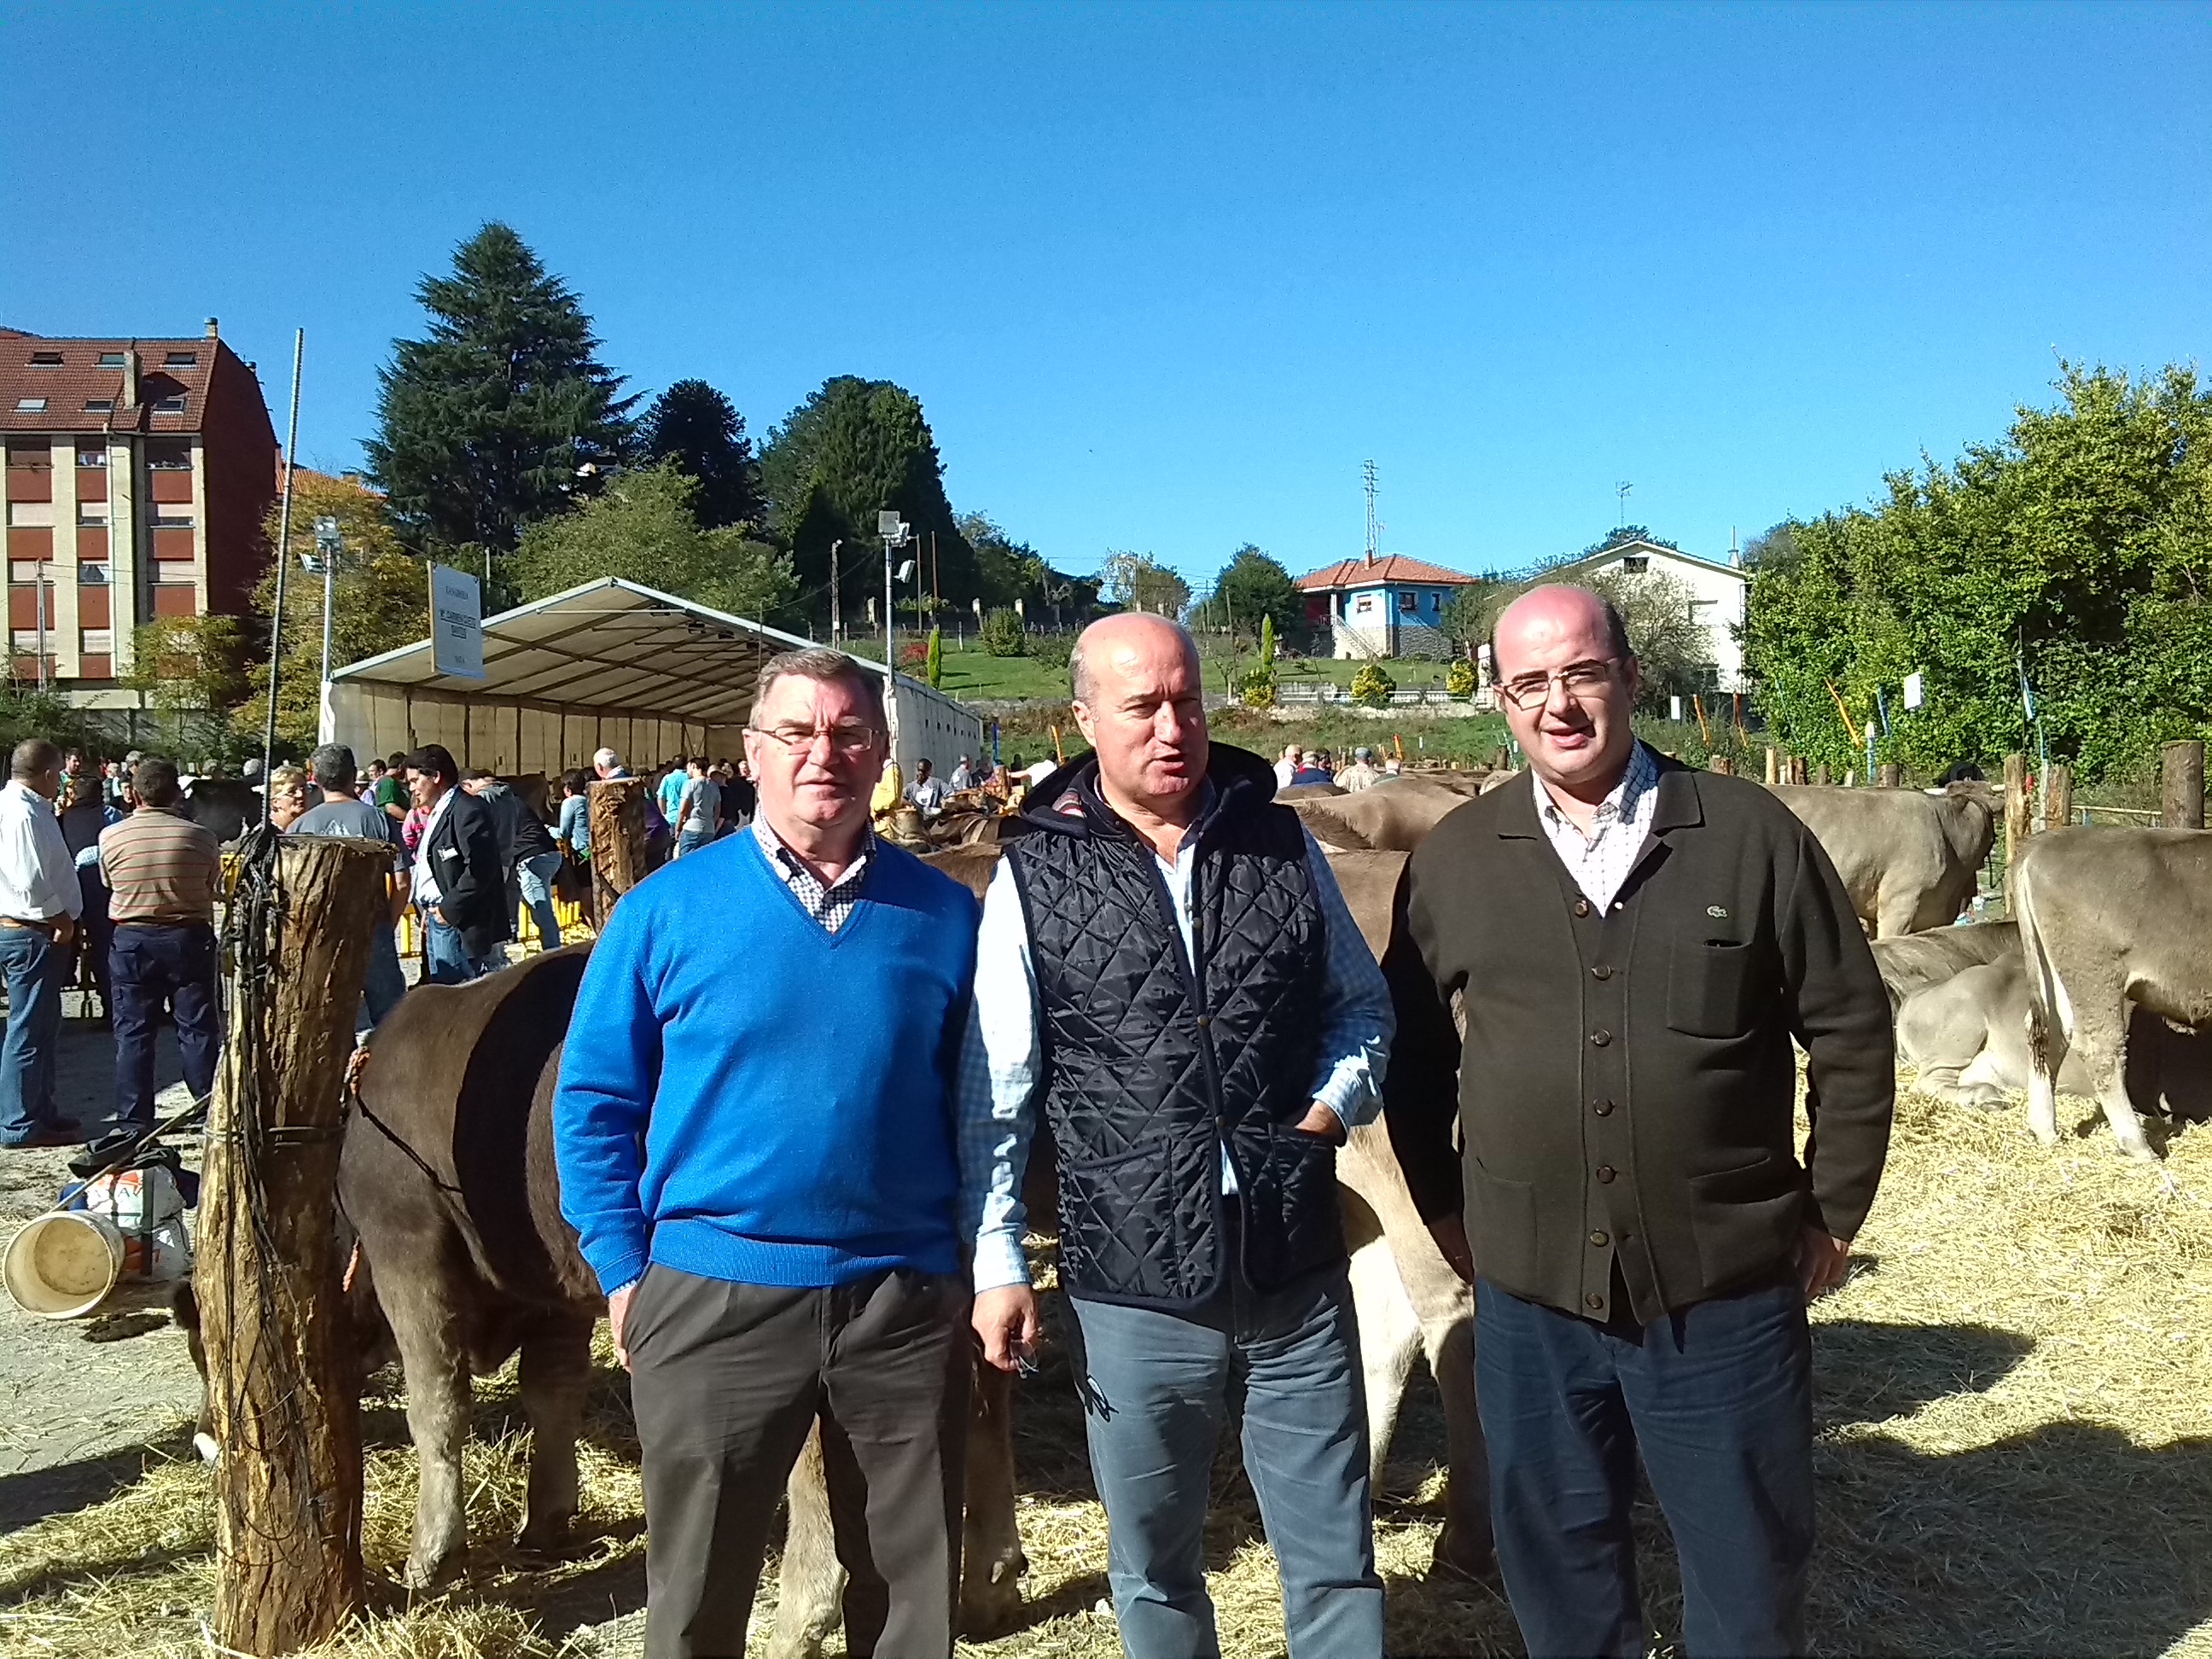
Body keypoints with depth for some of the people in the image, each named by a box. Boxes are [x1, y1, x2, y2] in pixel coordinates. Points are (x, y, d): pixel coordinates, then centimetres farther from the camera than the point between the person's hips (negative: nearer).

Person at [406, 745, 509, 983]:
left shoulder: (468, 811, -15)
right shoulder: (437, 812, 17)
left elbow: (479, 869, -23)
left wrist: (449, 909, -18)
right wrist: (430, 910, 13)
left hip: (459, 924, -10)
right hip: (439, 918, 10)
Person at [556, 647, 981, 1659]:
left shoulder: (942, 916, 0)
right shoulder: (666, 909, -4)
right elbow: (595, 1100, 0)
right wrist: (624, 1271, -3)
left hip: (908, 1298, 1)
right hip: (715, 1294, -1)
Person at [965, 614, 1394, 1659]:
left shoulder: (1281, 844, 2)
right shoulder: (1036, 876, -5)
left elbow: (1363, 1004, 14)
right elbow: (993, 1096, -1)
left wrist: (1338, 1099, -4)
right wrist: (997, 1263, -2)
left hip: (1299, 1277, 2)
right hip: (1134, 1294, -1)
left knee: (1336, 1561, 14)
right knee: (1152, 1573, 18)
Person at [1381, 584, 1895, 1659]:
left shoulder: (1751, 833, -5)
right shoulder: (1455, 857, 0)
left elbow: (1849, 1027, 2)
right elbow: (1412, 1043, 11)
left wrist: (1833, 1209, 3)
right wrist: (1442, 1204, 10)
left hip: (1728, 1286, -1)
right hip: (1528, 1286, 2)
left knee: (1749, 1567, 15)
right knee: (1556, 1555, 17)